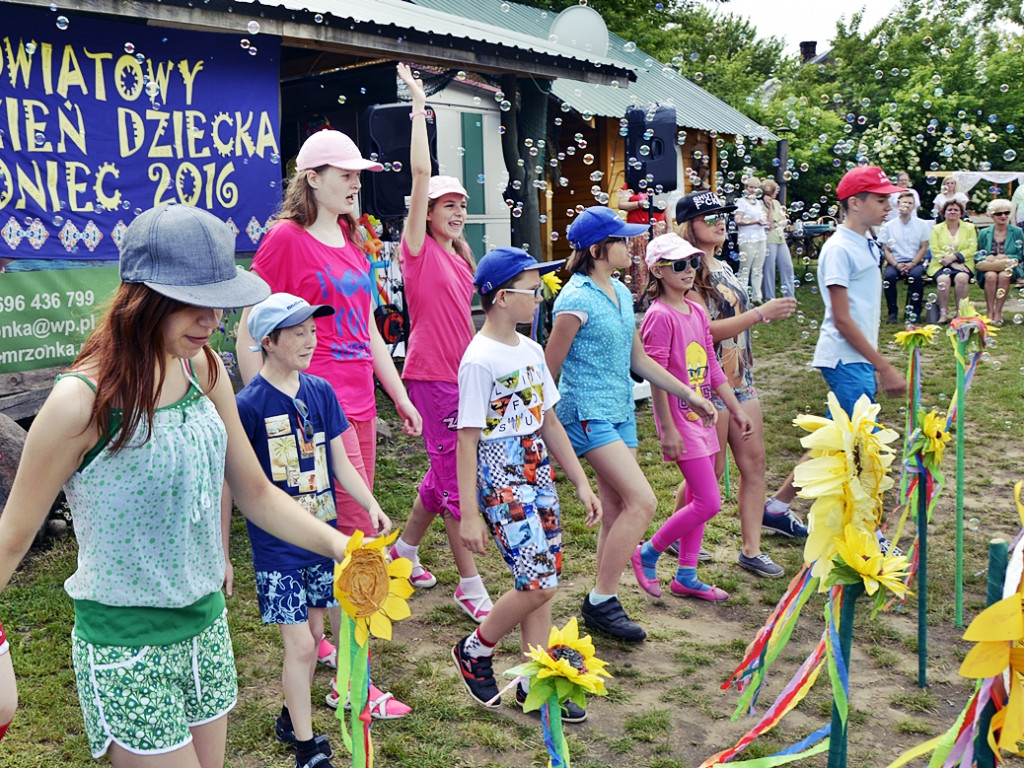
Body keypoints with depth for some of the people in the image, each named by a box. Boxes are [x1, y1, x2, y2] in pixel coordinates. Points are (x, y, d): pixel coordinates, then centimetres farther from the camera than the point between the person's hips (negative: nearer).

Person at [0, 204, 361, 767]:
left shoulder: (204, 370, -3)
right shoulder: (83, 400, -22)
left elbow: (256, 495, 4)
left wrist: (339, 544, -8)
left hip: (207, 629, 6)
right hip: (126, 652, -6)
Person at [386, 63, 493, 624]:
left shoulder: (459, 258, 14)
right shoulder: (418, 249, -7)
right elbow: (420, 171, -17)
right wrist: (419, 107, -15)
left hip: (460, 374, 8)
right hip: (431, 374, -8)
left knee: (444, 472, 17)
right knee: (457, 479, -5)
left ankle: (404, 551, 35)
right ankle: (471, 586, 5)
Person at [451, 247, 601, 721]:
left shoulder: (531, 350, 8)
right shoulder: (479, 360, -15)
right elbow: (467, 439, -15)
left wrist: (581, 483, 13)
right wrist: (469, 515, -16)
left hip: (538, 475, 8)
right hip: (501, 482, -8)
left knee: (542, 583, 10)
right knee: (537, 584, -8)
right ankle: (474, 652, 17)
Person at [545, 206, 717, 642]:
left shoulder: (621, 293, 12)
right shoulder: (576, 299, -15)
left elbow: (639, 360, 19)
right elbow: (549, 369, -10)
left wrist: (689, 395, 17)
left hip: (620, 411, 9)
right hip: (587, 412, -9)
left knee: (617, 512, 8)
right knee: (642, 502, -15)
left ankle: (602, 605, 18)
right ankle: (600, 601, -3)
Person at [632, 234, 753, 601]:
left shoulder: (697, 312, 9)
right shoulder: (660, 316, -16)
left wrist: (736, 410, 15)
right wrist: (667, 429, -19)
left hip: (702, 416, 8)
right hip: (680, 420, -8)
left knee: (697, 499, 13)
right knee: (708, 502, -9)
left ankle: (686, 576, 24)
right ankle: (648, 553, 10)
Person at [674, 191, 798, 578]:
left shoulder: (722, 267, 13)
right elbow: (705, 330, -23)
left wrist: (772, 311, 10)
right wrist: (761, 313, -24)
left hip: (740, 379, 8)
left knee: (754, 463, 6)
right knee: (710, 471, 2)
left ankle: (751, 550, 14)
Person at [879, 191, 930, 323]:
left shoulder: (922, 224, 6)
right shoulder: (888, 226, 4)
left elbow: (924, 248, 5)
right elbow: (886, 249, 1)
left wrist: (912, 264, -12)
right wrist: (896, 265, -16)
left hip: (915, 262, 0)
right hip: (895, 262, 0)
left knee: (916, 275, -33)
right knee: (889, 275, -33)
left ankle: (914, 312, -17)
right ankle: (893, 312, -18)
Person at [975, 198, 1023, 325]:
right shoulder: (984, 233, 11)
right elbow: (978, 256, 10)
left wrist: (1004, 257, -13)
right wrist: (989, 258, -12)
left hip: (1010, 268, -1)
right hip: (988, 268, 1)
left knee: (1004, 275, -36)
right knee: (991, 275, -35)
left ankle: (998, 312, -29)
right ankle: (989, 312, -30)